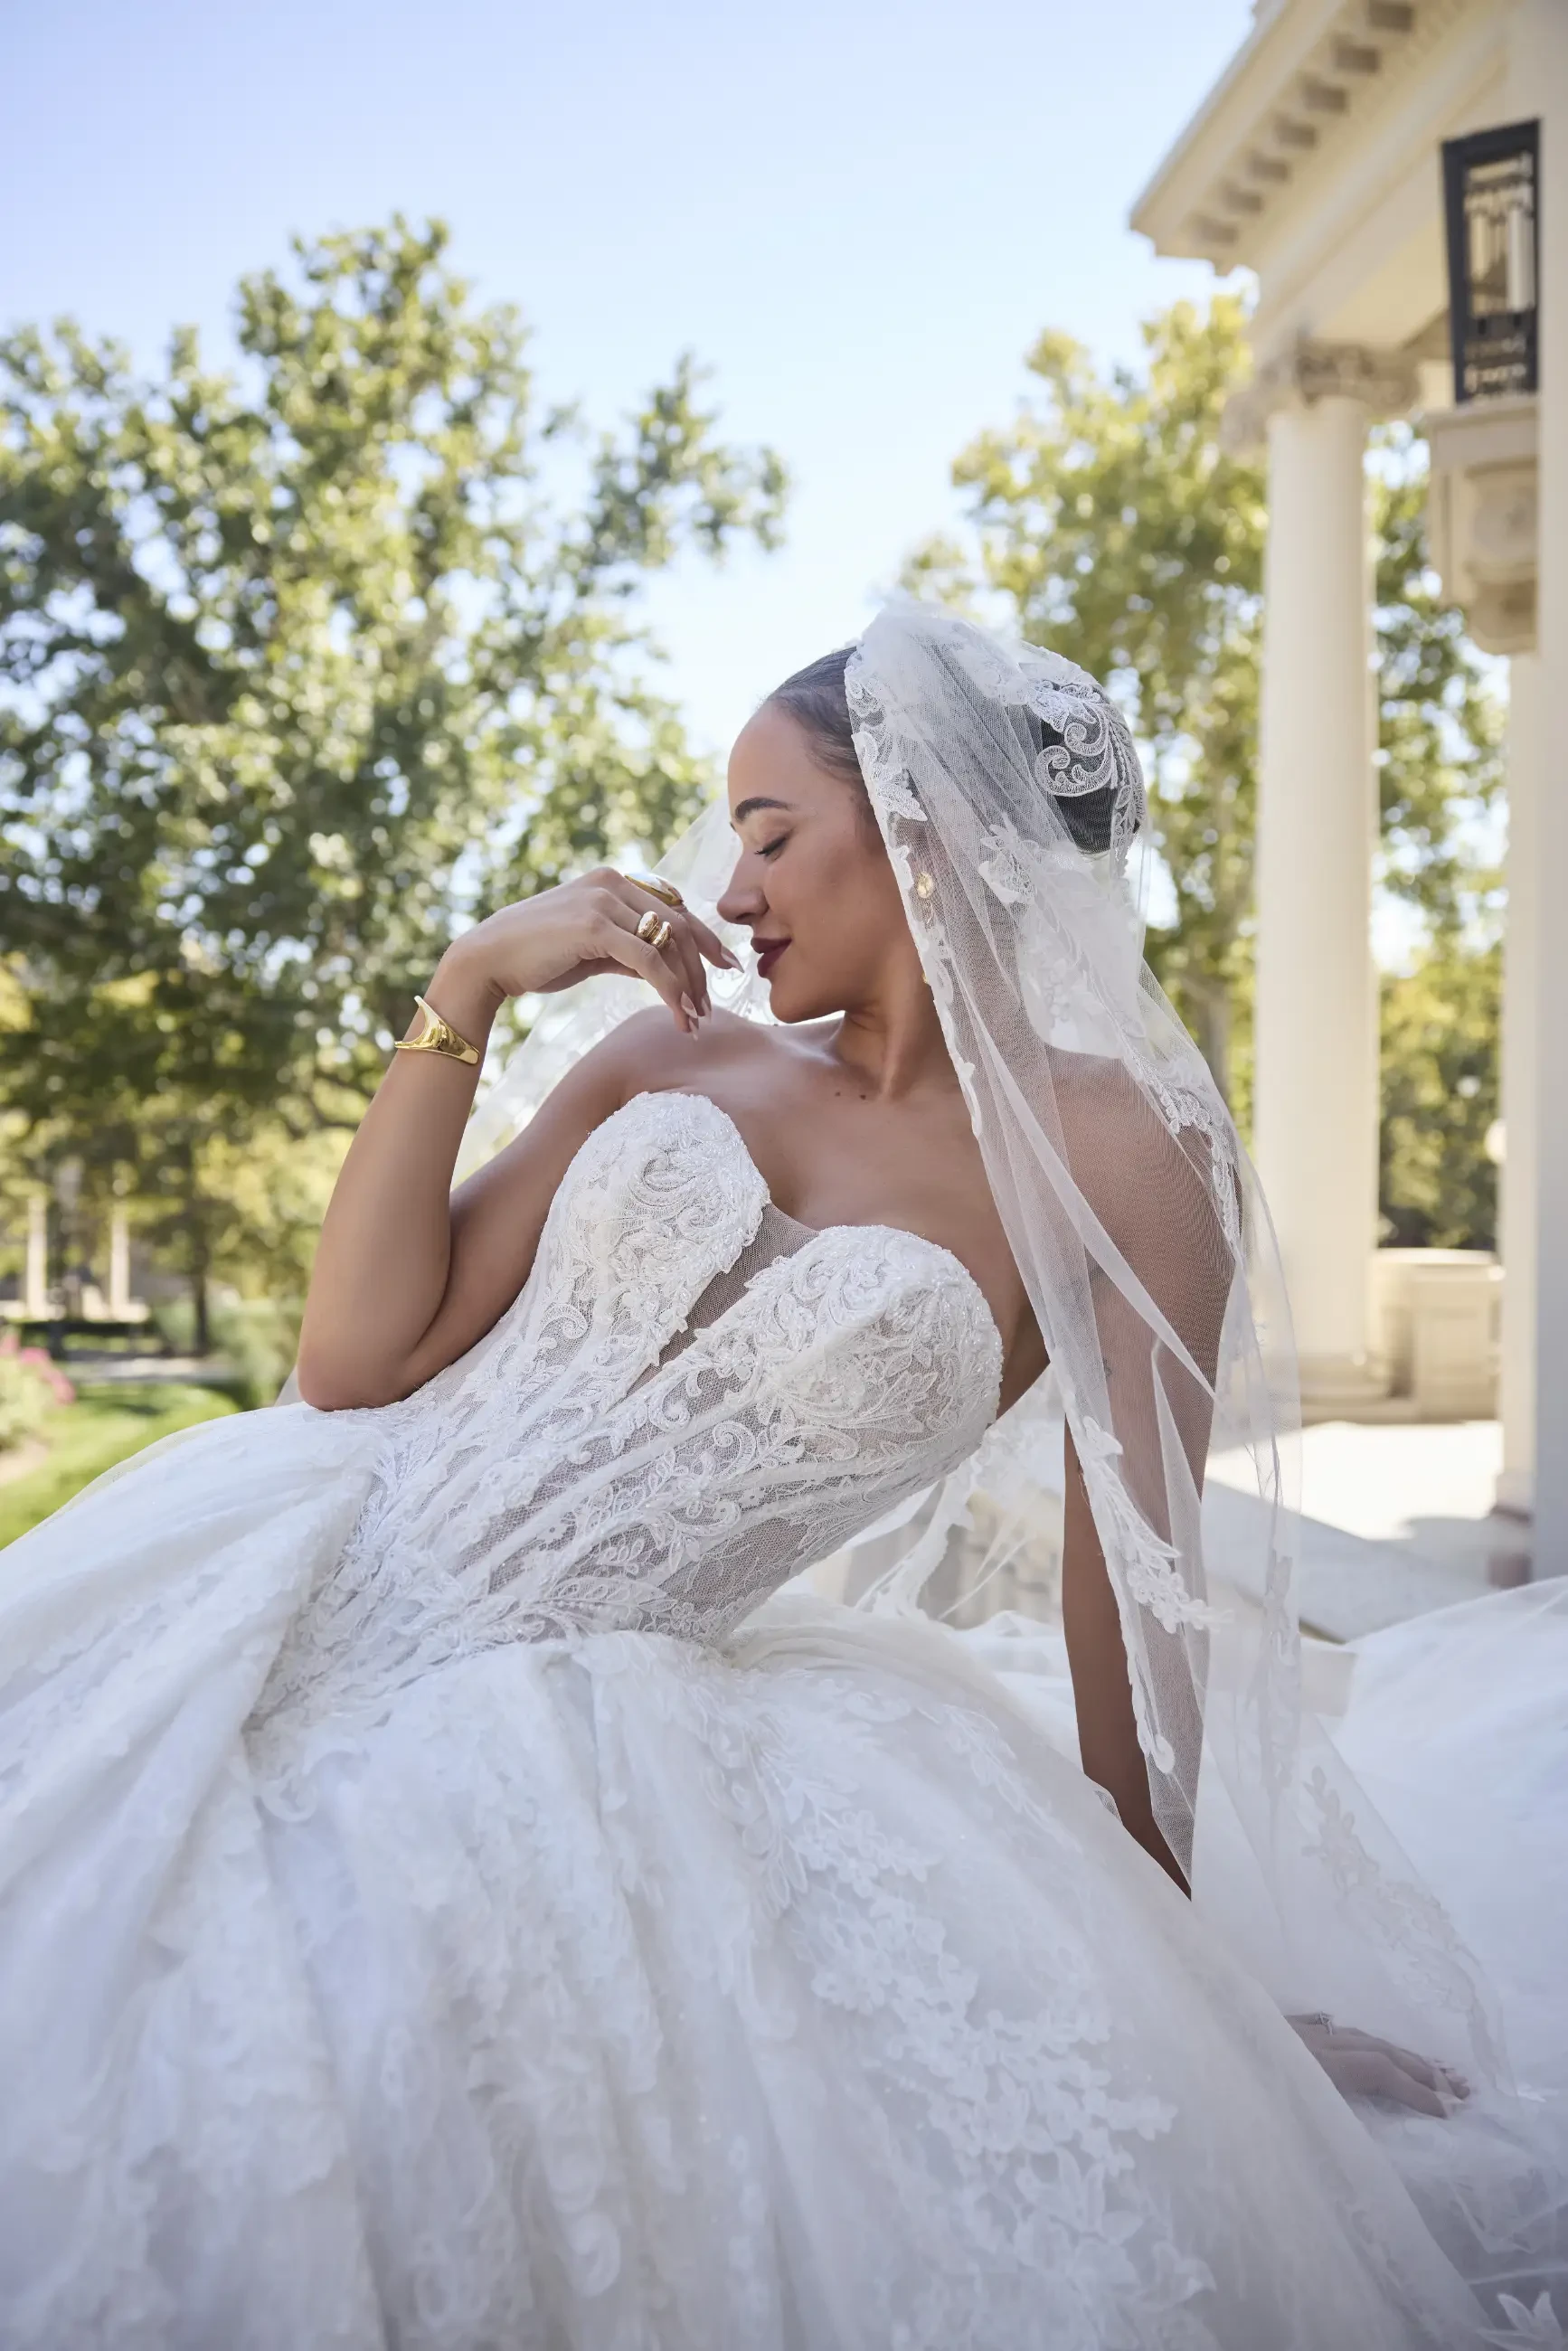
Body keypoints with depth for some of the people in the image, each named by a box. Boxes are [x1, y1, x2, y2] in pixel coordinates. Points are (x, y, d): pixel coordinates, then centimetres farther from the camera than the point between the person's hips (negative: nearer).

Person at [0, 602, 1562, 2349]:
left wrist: (1162, 1964, 5)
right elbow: (354, 1361, 1)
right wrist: (466, 992, -5)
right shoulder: (670, 1054, 5)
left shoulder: (1112, 1156, -6)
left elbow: (1143, 1585, -2)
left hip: (604, 1724, -3)